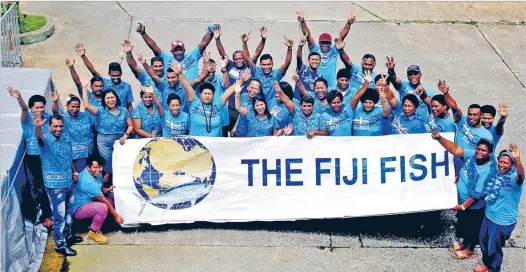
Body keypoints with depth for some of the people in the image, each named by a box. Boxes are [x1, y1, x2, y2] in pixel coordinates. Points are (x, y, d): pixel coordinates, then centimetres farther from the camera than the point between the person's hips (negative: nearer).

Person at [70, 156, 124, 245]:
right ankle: (94, 232, -8)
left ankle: (94, 226, 13)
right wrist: (116, 216, -16)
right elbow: (104, 201, -23)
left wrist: (107, 190, -2)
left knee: (111, 202, 4)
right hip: (77, 210, -10)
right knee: (103, 207, -30)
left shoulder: (96, 174, -2)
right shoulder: (88, 181, -30)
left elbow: (99, 189, 20)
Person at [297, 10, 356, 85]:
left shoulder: (334, 50, 4)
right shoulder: (315, 49, 2)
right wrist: (302, 22, -19)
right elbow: (308, 35, -7)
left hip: (331, 85, 1)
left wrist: (349, 23, -14)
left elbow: (342, 36, -3)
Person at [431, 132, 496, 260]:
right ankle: (465, 243, 53)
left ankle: (470, 250, 41)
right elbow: (455, 150, -18)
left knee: (472, 228, 17)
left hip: (474, 206, -7)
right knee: (463, 224, 28)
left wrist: (463, 206, -28)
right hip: (463, 201, 7)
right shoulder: (473, 155, -14)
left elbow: (478, 193, -30)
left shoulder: (488, 171, -32)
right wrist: (439, 138, -32)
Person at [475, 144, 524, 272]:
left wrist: (518, 160, -71)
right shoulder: (498, 173, -3)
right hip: (488, 216, 8)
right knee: (483, 240, 26)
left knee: (494, 248, 9)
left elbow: (521, 176, -53)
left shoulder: (514, 177, -28)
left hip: (503, 222, -8)